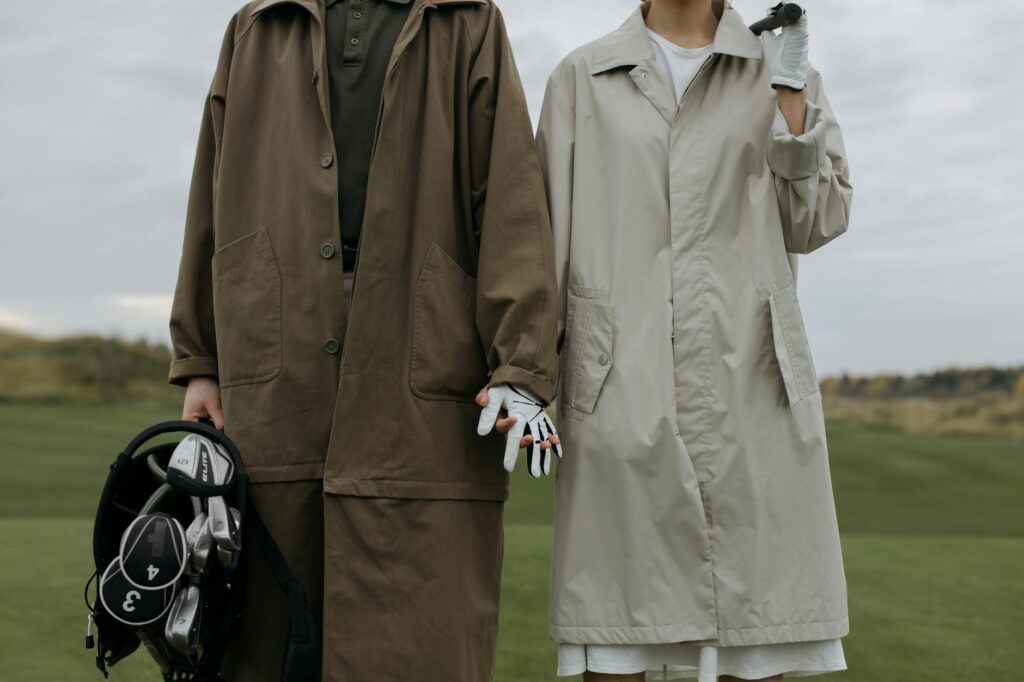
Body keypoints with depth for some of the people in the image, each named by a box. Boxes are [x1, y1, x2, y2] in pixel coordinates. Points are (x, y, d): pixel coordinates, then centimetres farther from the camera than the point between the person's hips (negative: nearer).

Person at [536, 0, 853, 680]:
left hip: (748, 374, 1)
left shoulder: (777, 69, 15)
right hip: (620, 385, -1)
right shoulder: (582, 77, 12)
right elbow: (551, 235, 8)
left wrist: (790, 91, 0)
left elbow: (816, 223, 9)